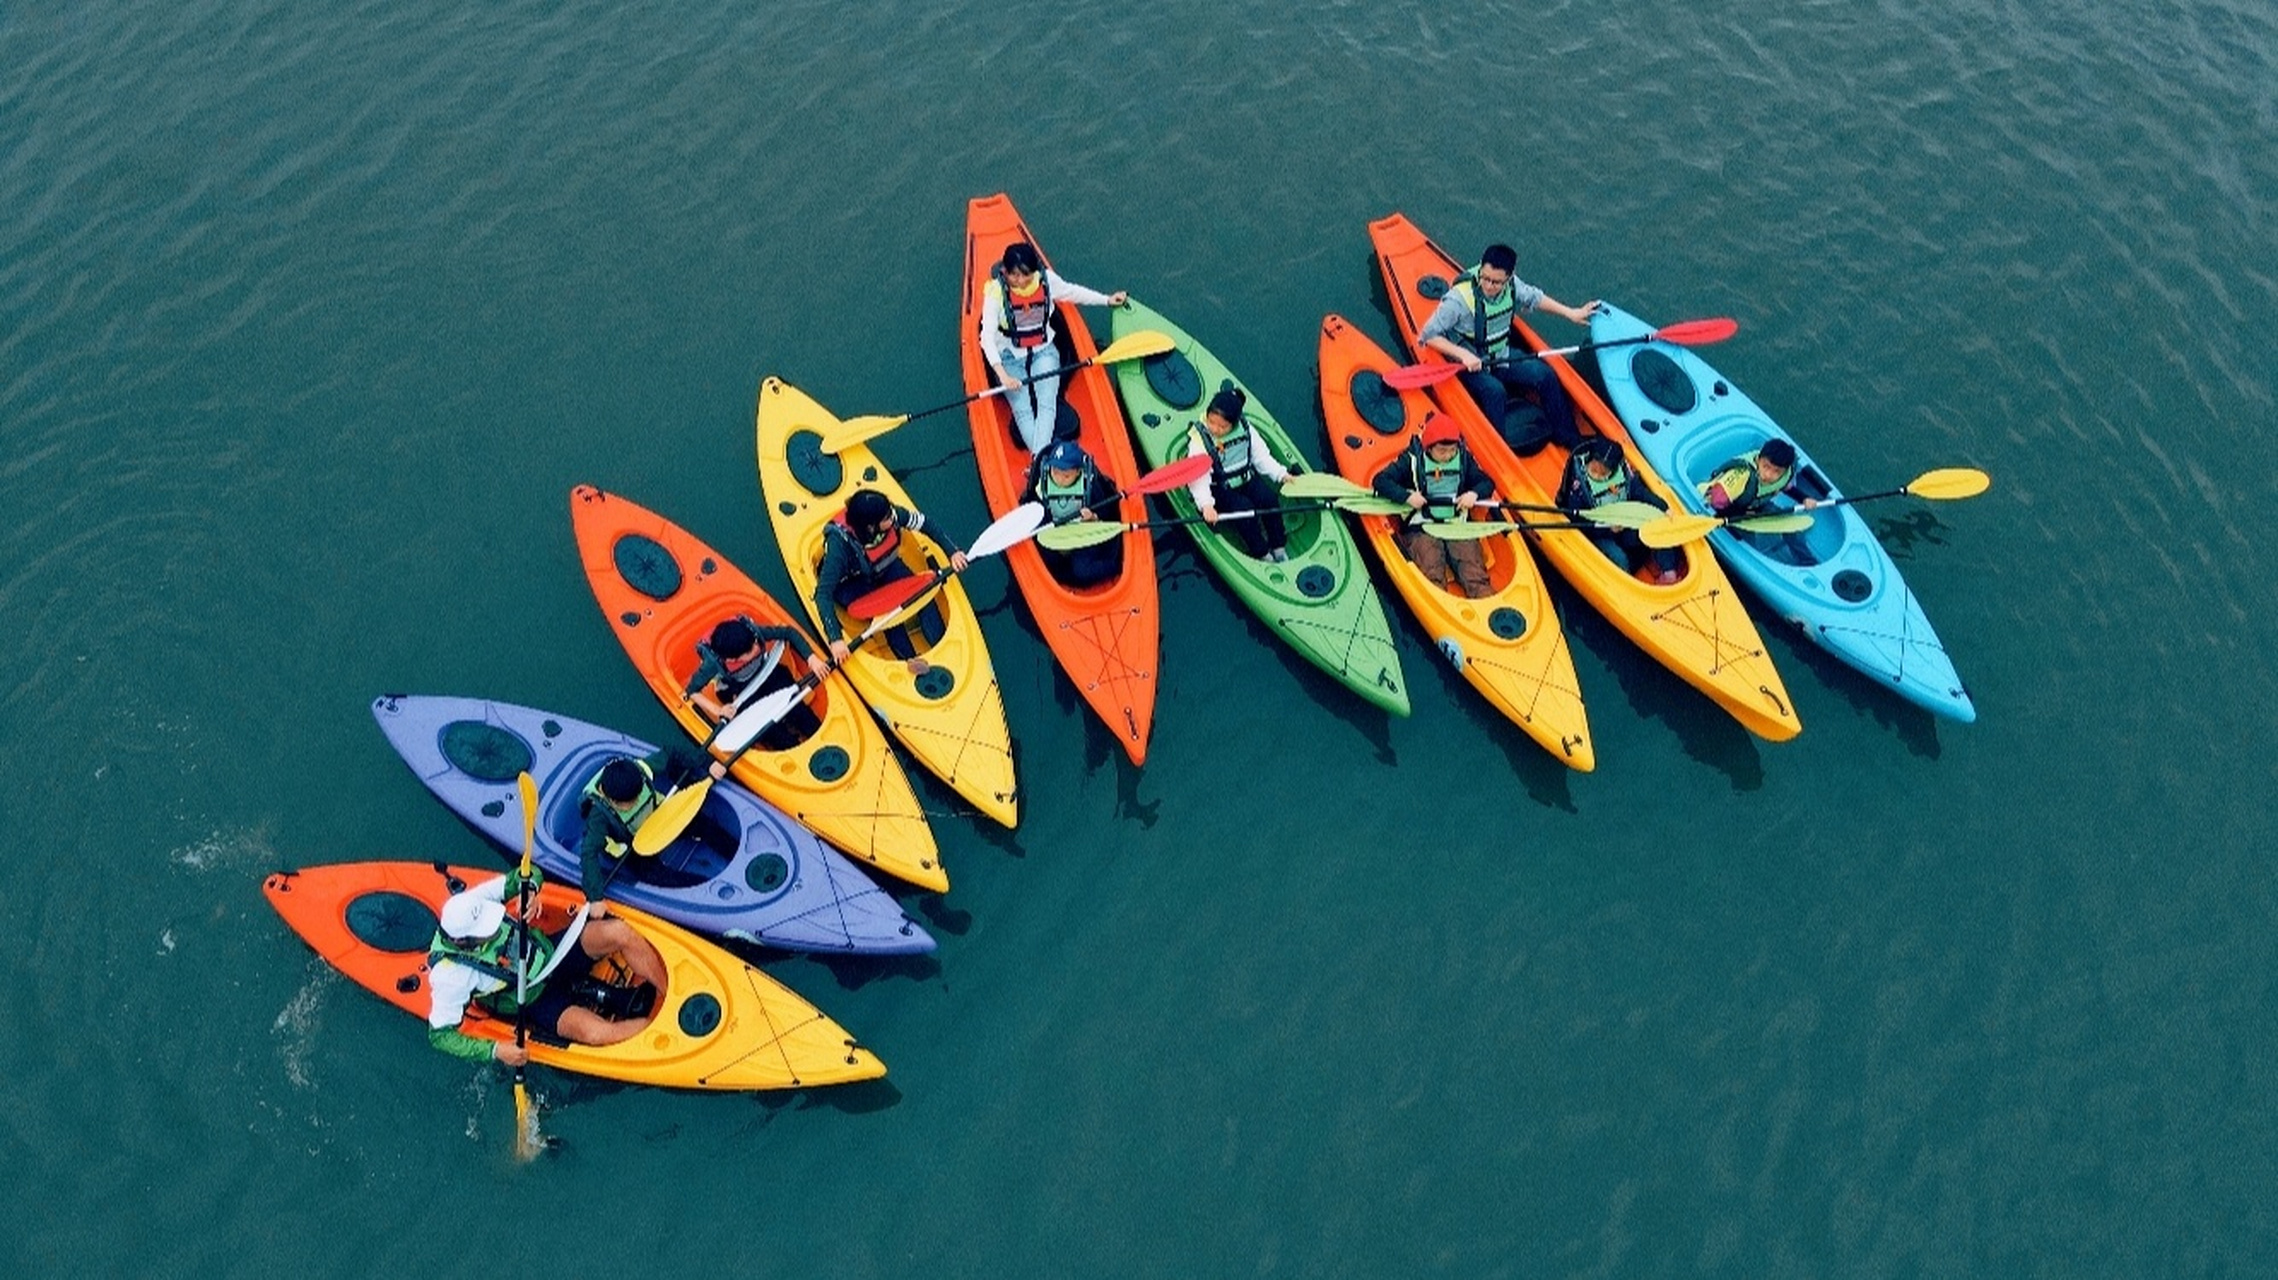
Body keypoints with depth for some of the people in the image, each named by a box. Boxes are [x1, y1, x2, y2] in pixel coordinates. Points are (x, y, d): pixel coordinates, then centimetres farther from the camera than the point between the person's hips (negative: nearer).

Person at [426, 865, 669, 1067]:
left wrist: (529, 891, -33)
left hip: (547, 952, 5)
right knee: (595, 1032, -28)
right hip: (537, 1000, -4)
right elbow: (439, 1034, -18)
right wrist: (494, 1050, -28)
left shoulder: (474, 904, -18)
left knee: (620, 932, -19)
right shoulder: (450, 974, -26)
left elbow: (529, 874, -9)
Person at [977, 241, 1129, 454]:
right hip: (1009, 358, -2)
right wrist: (1002, 374, -32)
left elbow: (1072, 292, 16)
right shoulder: (996, 292, -15)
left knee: (1047, 403, -23)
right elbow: (987, 336, -21)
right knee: (1021, 409, -22)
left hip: (1044, 351, 2)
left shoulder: (1046, 279, -6)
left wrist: (1107, 300, 17)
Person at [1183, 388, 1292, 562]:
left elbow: (1261, 456, 4)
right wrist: (1206, 505, -39)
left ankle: (1279, 547, -3)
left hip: (1246, 478, 4)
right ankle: (1261, 554, -10)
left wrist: (1281, 474, -5)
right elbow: (1199, 478, -27)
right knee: (1244, 509, -26)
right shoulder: (1198, 440, -20)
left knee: (1269, 499, -18)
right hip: (1219, 489, -4)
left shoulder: (1245, 429, -7)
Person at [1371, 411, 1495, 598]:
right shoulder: (1411, 459, -1)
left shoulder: (1464, 458, 10)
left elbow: (1487, 482, 15)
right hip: (1421, 527, -3)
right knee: (1432, 573, -29)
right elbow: (1380, 481, -4)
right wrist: (1406, 496, -20)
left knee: (1473, 567, -20)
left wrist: (1474, 494, -9)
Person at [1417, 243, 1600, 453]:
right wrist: (1463, 354, -32)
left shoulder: (1511, 285, -8)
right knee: (1495, 391, -34)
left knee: (1546, 375, -9)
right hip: (1469, 364, -6)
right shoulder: (1460, 298, -25)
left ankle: (1567, 438, 5)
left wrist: (1571, 313, 11)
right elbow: (1428, 335, -22)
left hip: (1502, 354, 6)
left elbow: (1534, 298, 14)